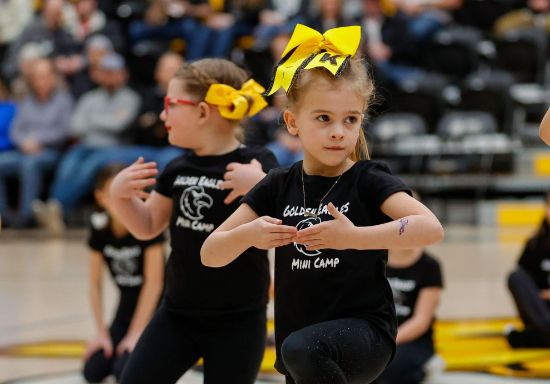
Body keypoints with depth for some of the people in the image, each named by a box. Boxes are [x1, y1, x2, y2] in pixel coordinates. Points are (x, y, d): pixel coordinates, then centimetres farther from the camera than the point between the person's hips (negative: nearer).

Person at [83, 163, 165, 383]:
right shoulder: (99, 226, -9)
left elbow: (154, 282, -20)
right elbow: (95, 284, -2)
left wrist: (136, 333, -19)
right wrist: (102, 333, -6)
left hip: (156, 306, -5)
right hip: (128, 303, 5)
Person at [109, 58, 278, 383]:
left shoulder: (256, 164, -15)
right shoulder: (179, 168, 4)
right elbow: (147, 227, 16)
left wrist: (260, 186, -39)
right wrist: (121, 194, -2)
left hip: (237, 322, -6)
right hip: (178, 313, 6)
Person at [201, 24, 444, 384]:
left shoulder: (368, 180, -6)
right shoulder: (279, 186, 5)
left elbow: (431, 228, -23)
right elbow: (210, 255, 4)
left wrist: (353, 237, -30)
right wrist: (248, 235, -17)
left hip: (365, 334, -6)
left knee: (301, 349, -36)